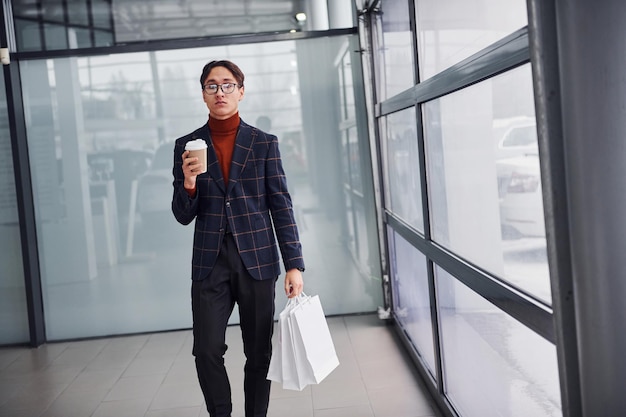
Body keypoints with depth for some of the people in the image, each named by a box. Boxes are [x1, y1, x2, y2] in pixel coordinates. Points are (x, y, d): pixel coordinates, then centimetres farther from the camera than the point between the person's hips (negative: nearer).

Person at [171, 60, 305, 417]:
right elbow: (183, 216, 5)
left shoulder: (264, 143, 2)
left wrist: (294, 265, -6)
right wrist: (189, 183, -16)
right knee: (207, 351, -2)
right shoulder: (187, 146, 5)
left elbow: (282, 207, 0)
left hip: (257, 260, 0)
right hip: (210, 263, 1)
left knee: (259, 352, 6)